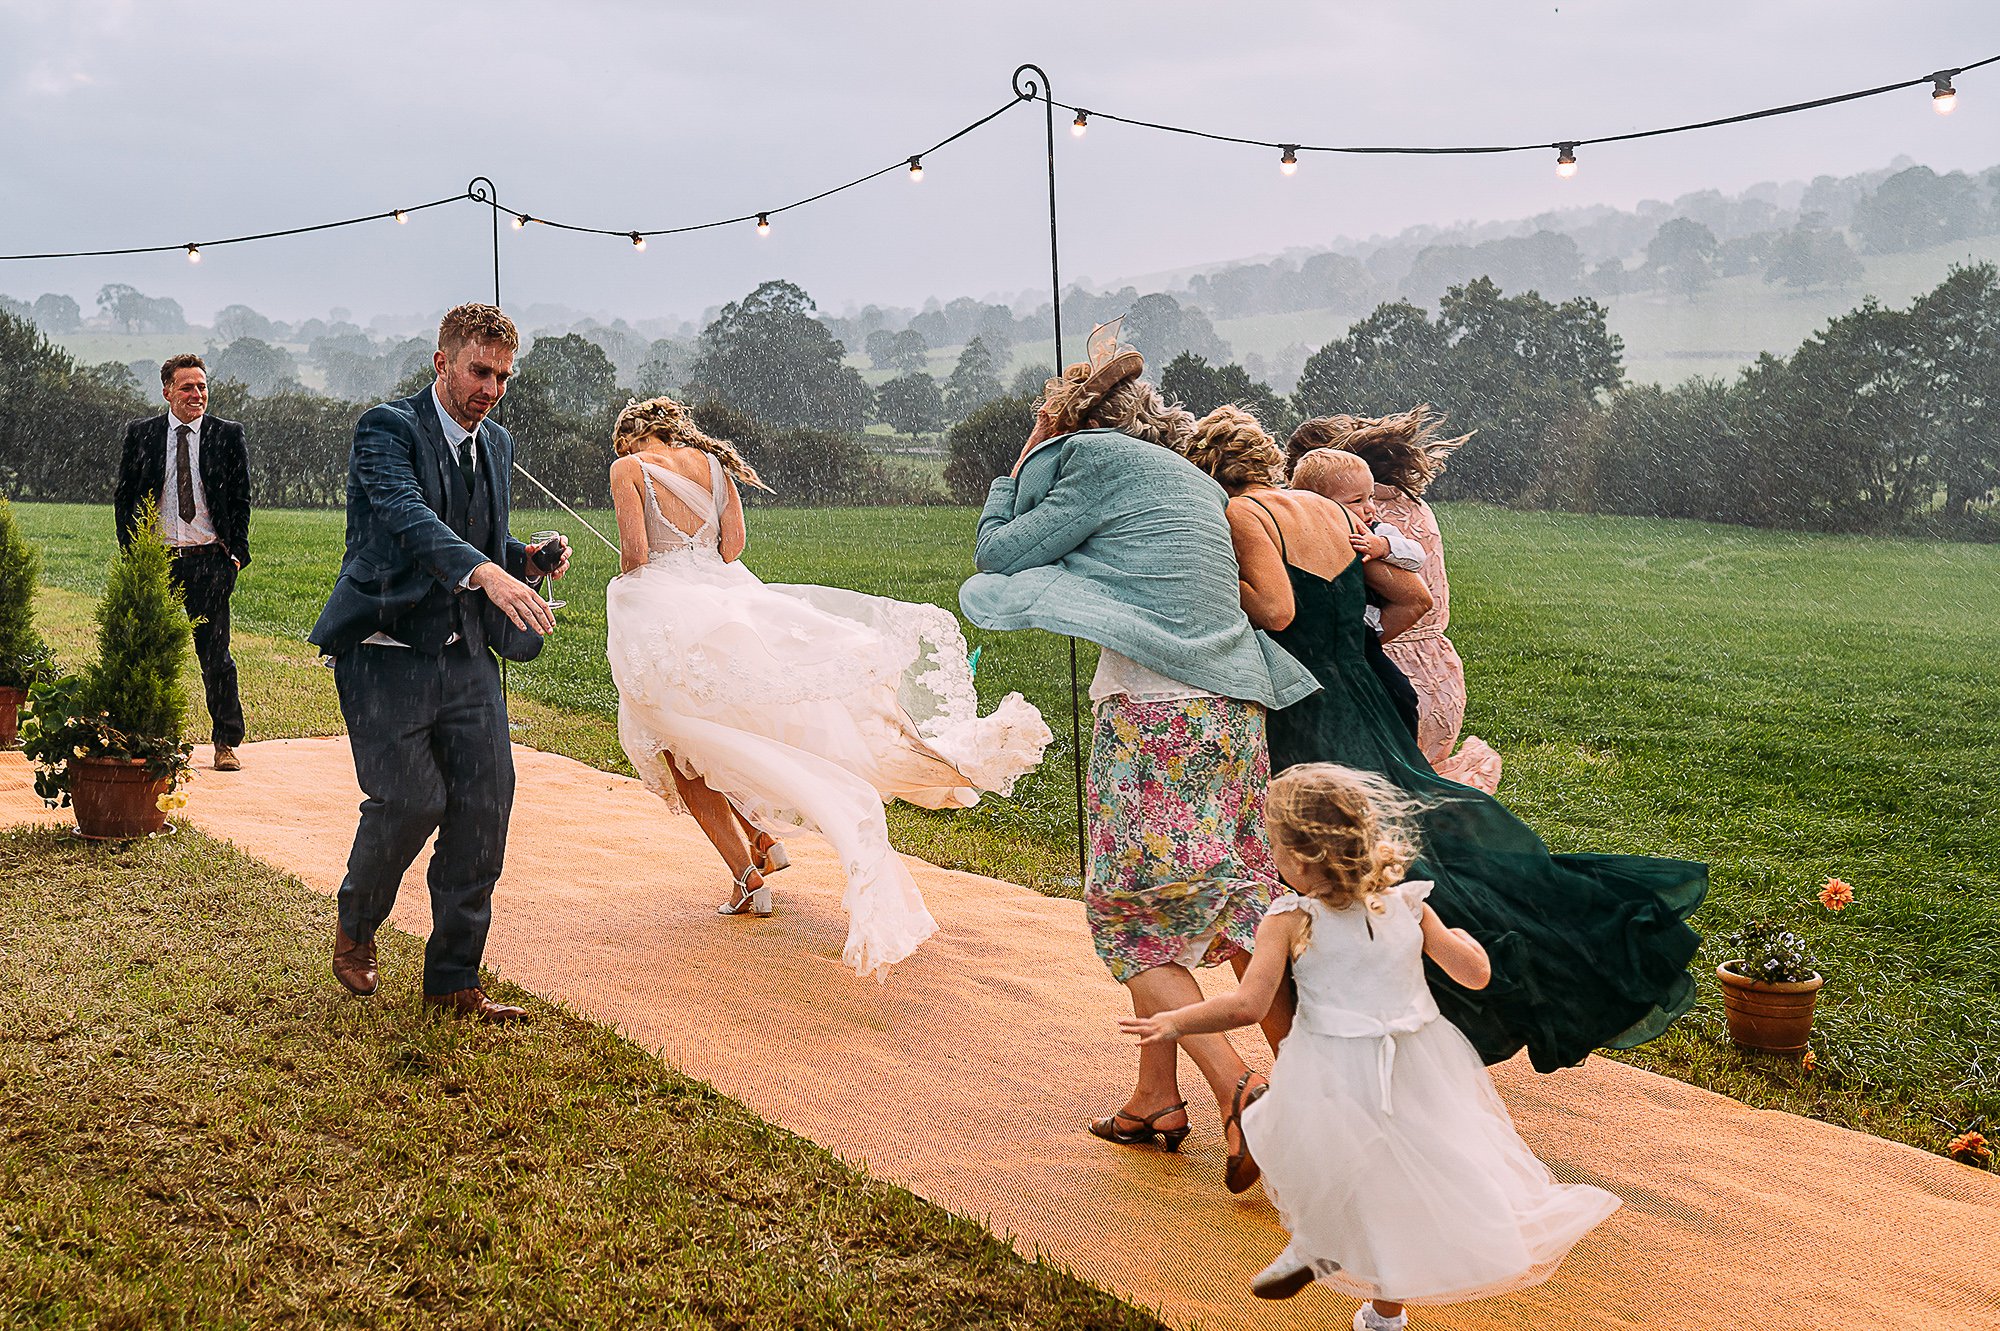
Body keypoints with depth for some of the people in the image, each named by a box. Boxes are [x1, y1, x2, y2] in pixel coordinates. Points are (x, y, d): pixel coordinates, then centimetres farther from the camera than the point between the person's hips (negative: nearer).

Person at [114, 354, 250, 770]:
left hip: (210, 560, -1)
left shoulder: (228, 435, 2)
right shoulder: (140, 435, 6)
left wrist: (236, 553, -1)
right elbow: (123, 498, 9)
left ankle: (227, 743, 9)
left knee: (215, 655, 0)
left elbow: (241, 499, 5)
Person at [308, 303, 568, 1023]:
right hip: (387, 657, -6)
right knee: (410, 800, -11)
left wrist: (530, 556, 4)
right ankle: (355, 924, 21)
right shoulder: (387, 429, -8)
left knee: (484, 808, -1)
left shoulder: (497, 443, 14)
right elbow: (410, 518, -28)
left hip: (466, 656, 6)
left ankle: (454, 982, 10)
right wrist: (488, 572, -44)